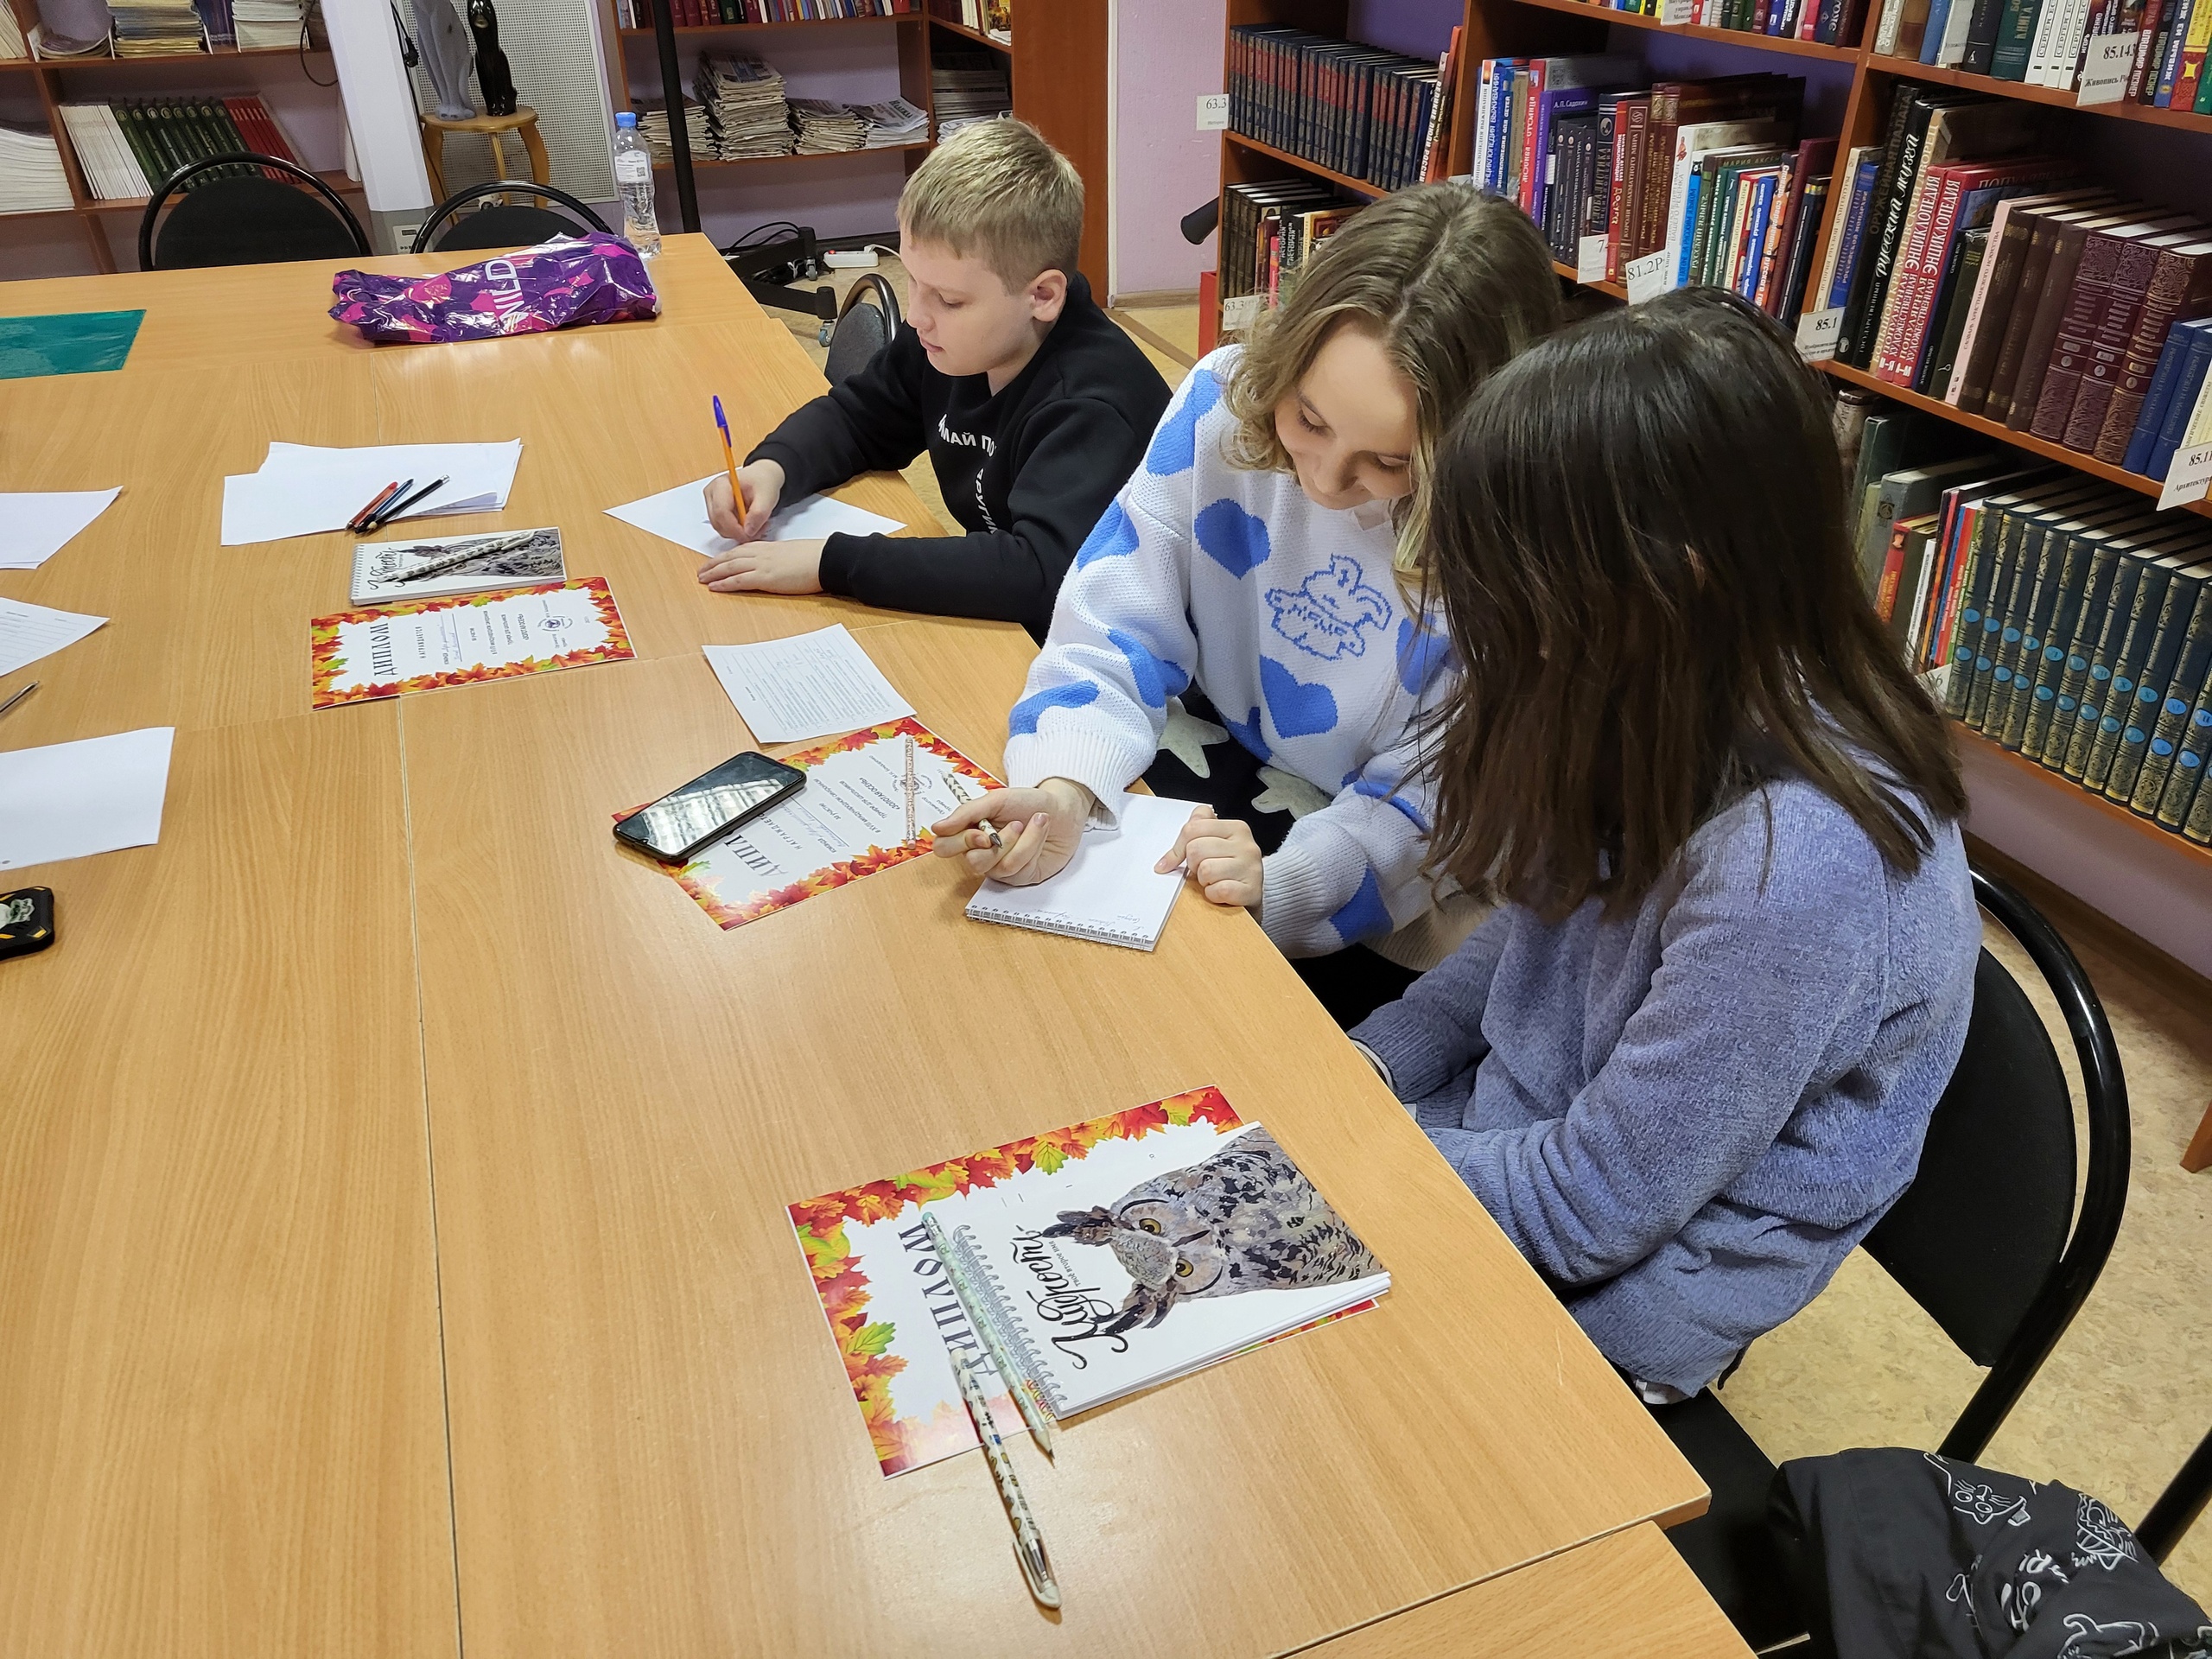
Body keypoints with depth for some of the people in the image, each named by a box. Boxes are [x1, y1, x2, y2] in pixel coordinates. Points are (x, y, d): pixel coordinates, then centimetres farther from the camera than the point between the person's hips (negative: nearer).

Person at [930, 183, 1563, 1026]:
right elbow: (1117, 625, -13)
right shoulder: (1224, 402, -15)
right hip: (1208, 760, 4)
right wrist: (1062, 790, -32)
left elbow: (1432, 797, -17)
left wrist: (1279, 878, -35)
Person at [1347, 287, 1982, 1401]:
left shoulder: (1800, 868, -36)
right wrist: (1369, 1062, -5)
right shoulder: (1689, 712, -11)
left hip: (1608, 1292, -6)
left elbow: (1588, 1208, -25)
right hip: (1520, 1133, 7)